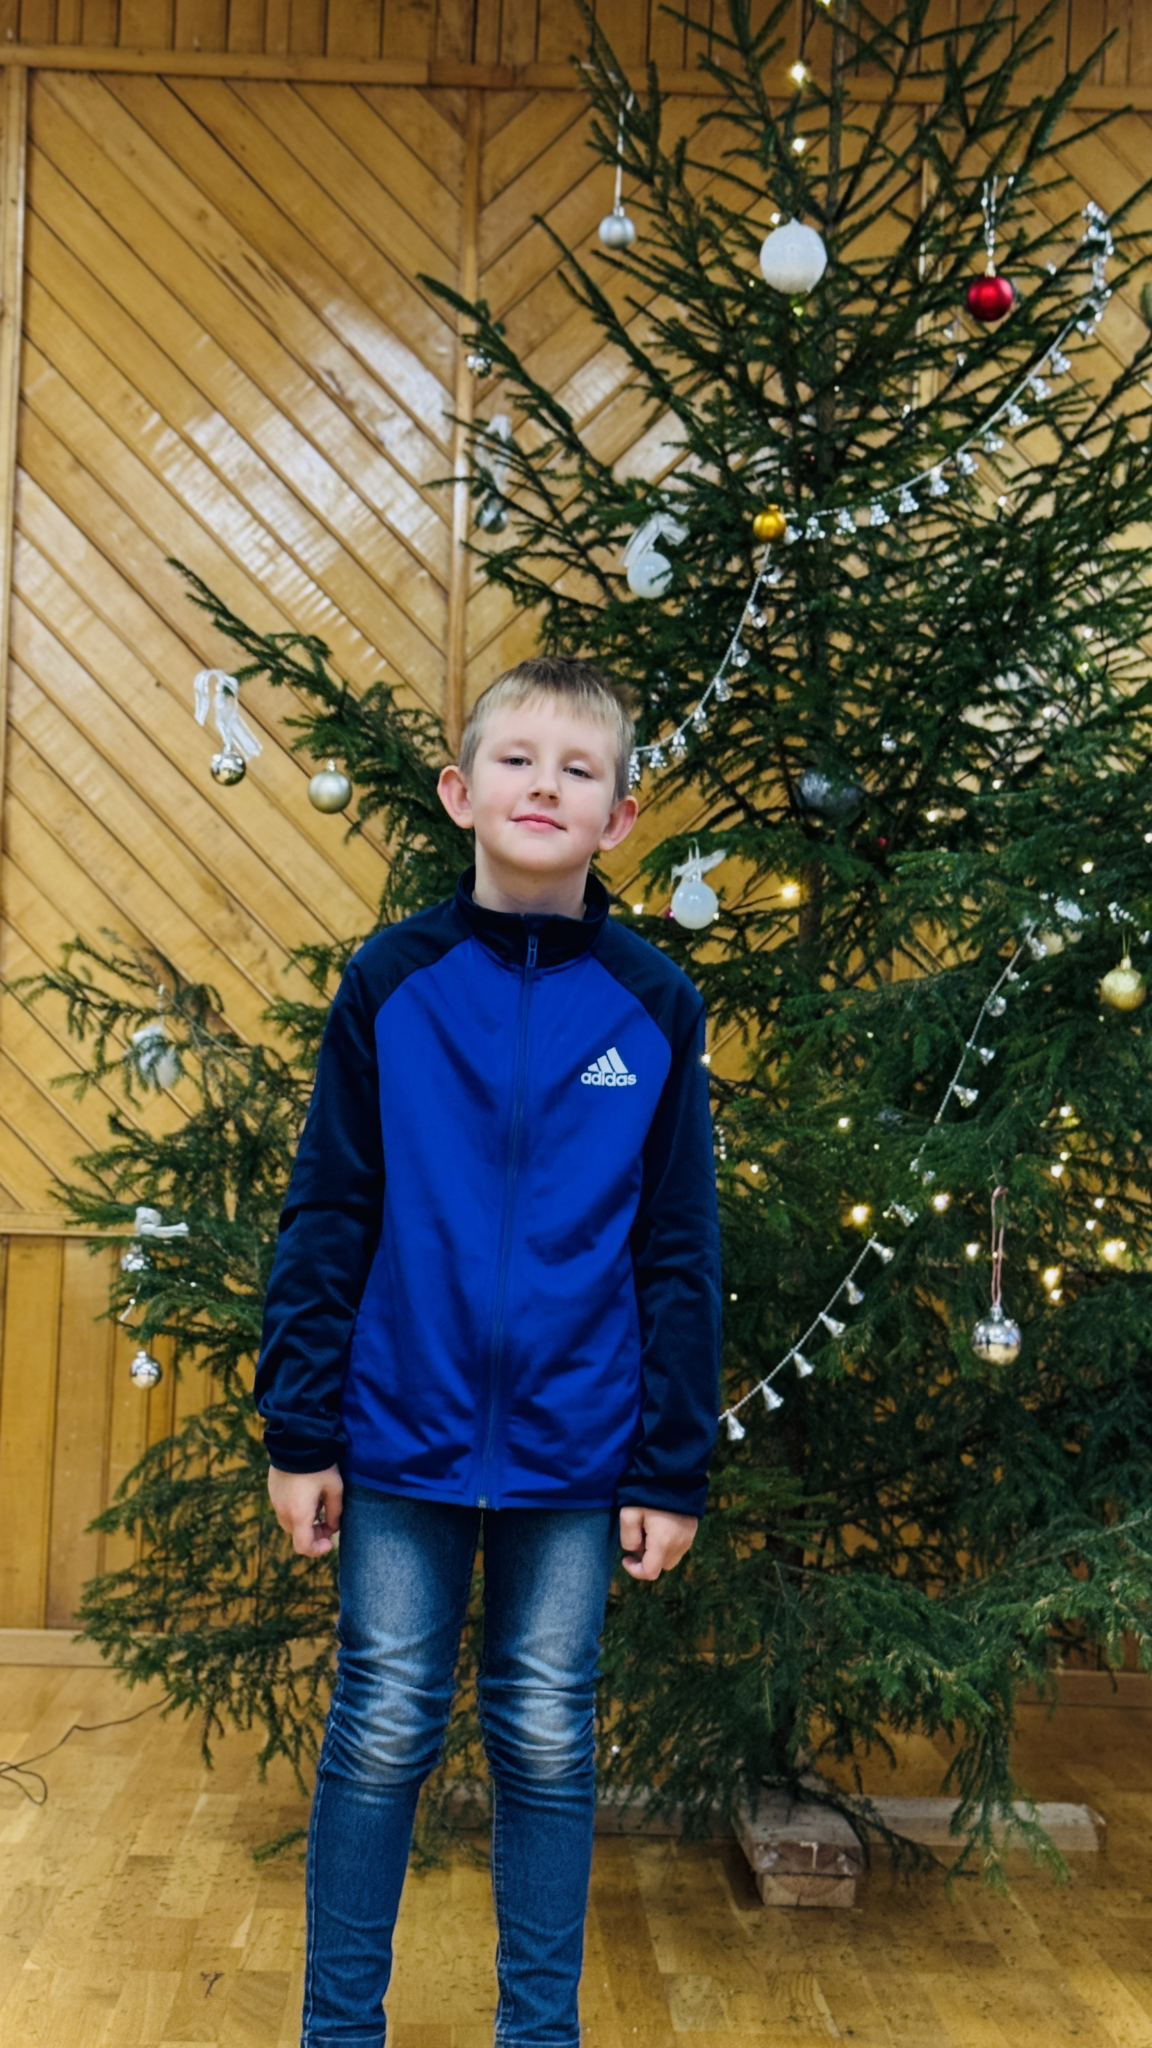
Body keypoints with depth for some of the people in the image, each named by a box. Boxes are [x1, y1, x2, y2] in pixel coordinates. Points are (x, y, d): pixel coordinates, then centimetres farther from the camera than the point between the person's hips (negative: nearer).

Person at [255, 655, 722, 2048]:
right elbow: (325, 1218, 0)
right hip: (403, 1437, 0)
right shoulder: (390, 982, -3)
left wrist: (673, 1469, 0)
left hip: (573, 1455, 1)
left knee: (547, 1739, 12)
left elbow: (677, 1254, 0)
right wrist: (299, 1430, -2)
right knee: (381, 1732, 10)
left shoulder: (653, 1006, -2)